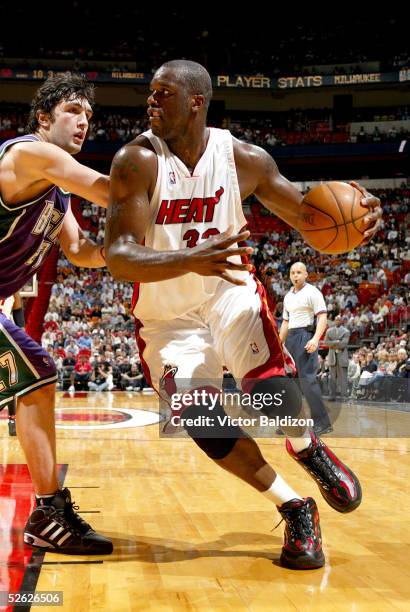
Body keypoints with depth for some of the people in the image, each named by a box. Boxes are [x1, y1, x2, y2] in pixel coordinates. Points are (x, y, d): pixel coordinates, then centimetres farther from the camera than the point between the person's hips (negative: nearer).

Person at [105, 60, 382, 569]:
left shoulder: (243, 158, -11)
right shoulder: (138, 161, -19)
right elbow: (118, 258, -28)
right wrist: (192, 260, -47)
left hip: (230, 290, 1)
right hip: (167, 313, -1)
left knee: (269, 384, -23)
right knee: (202, 422, -13)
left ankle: (308, 451, 12)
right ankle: (294, 509, 7)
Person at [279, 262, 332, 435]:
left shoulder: (312, 292, -5)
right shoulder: (288, 296, 18)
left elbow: (322, 317, -13)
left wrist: (315, 339, -26)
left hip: (306, 336, -8)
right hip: (291, 338, 8)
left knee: (307, 378, -15)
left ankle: (322, 422, -12)